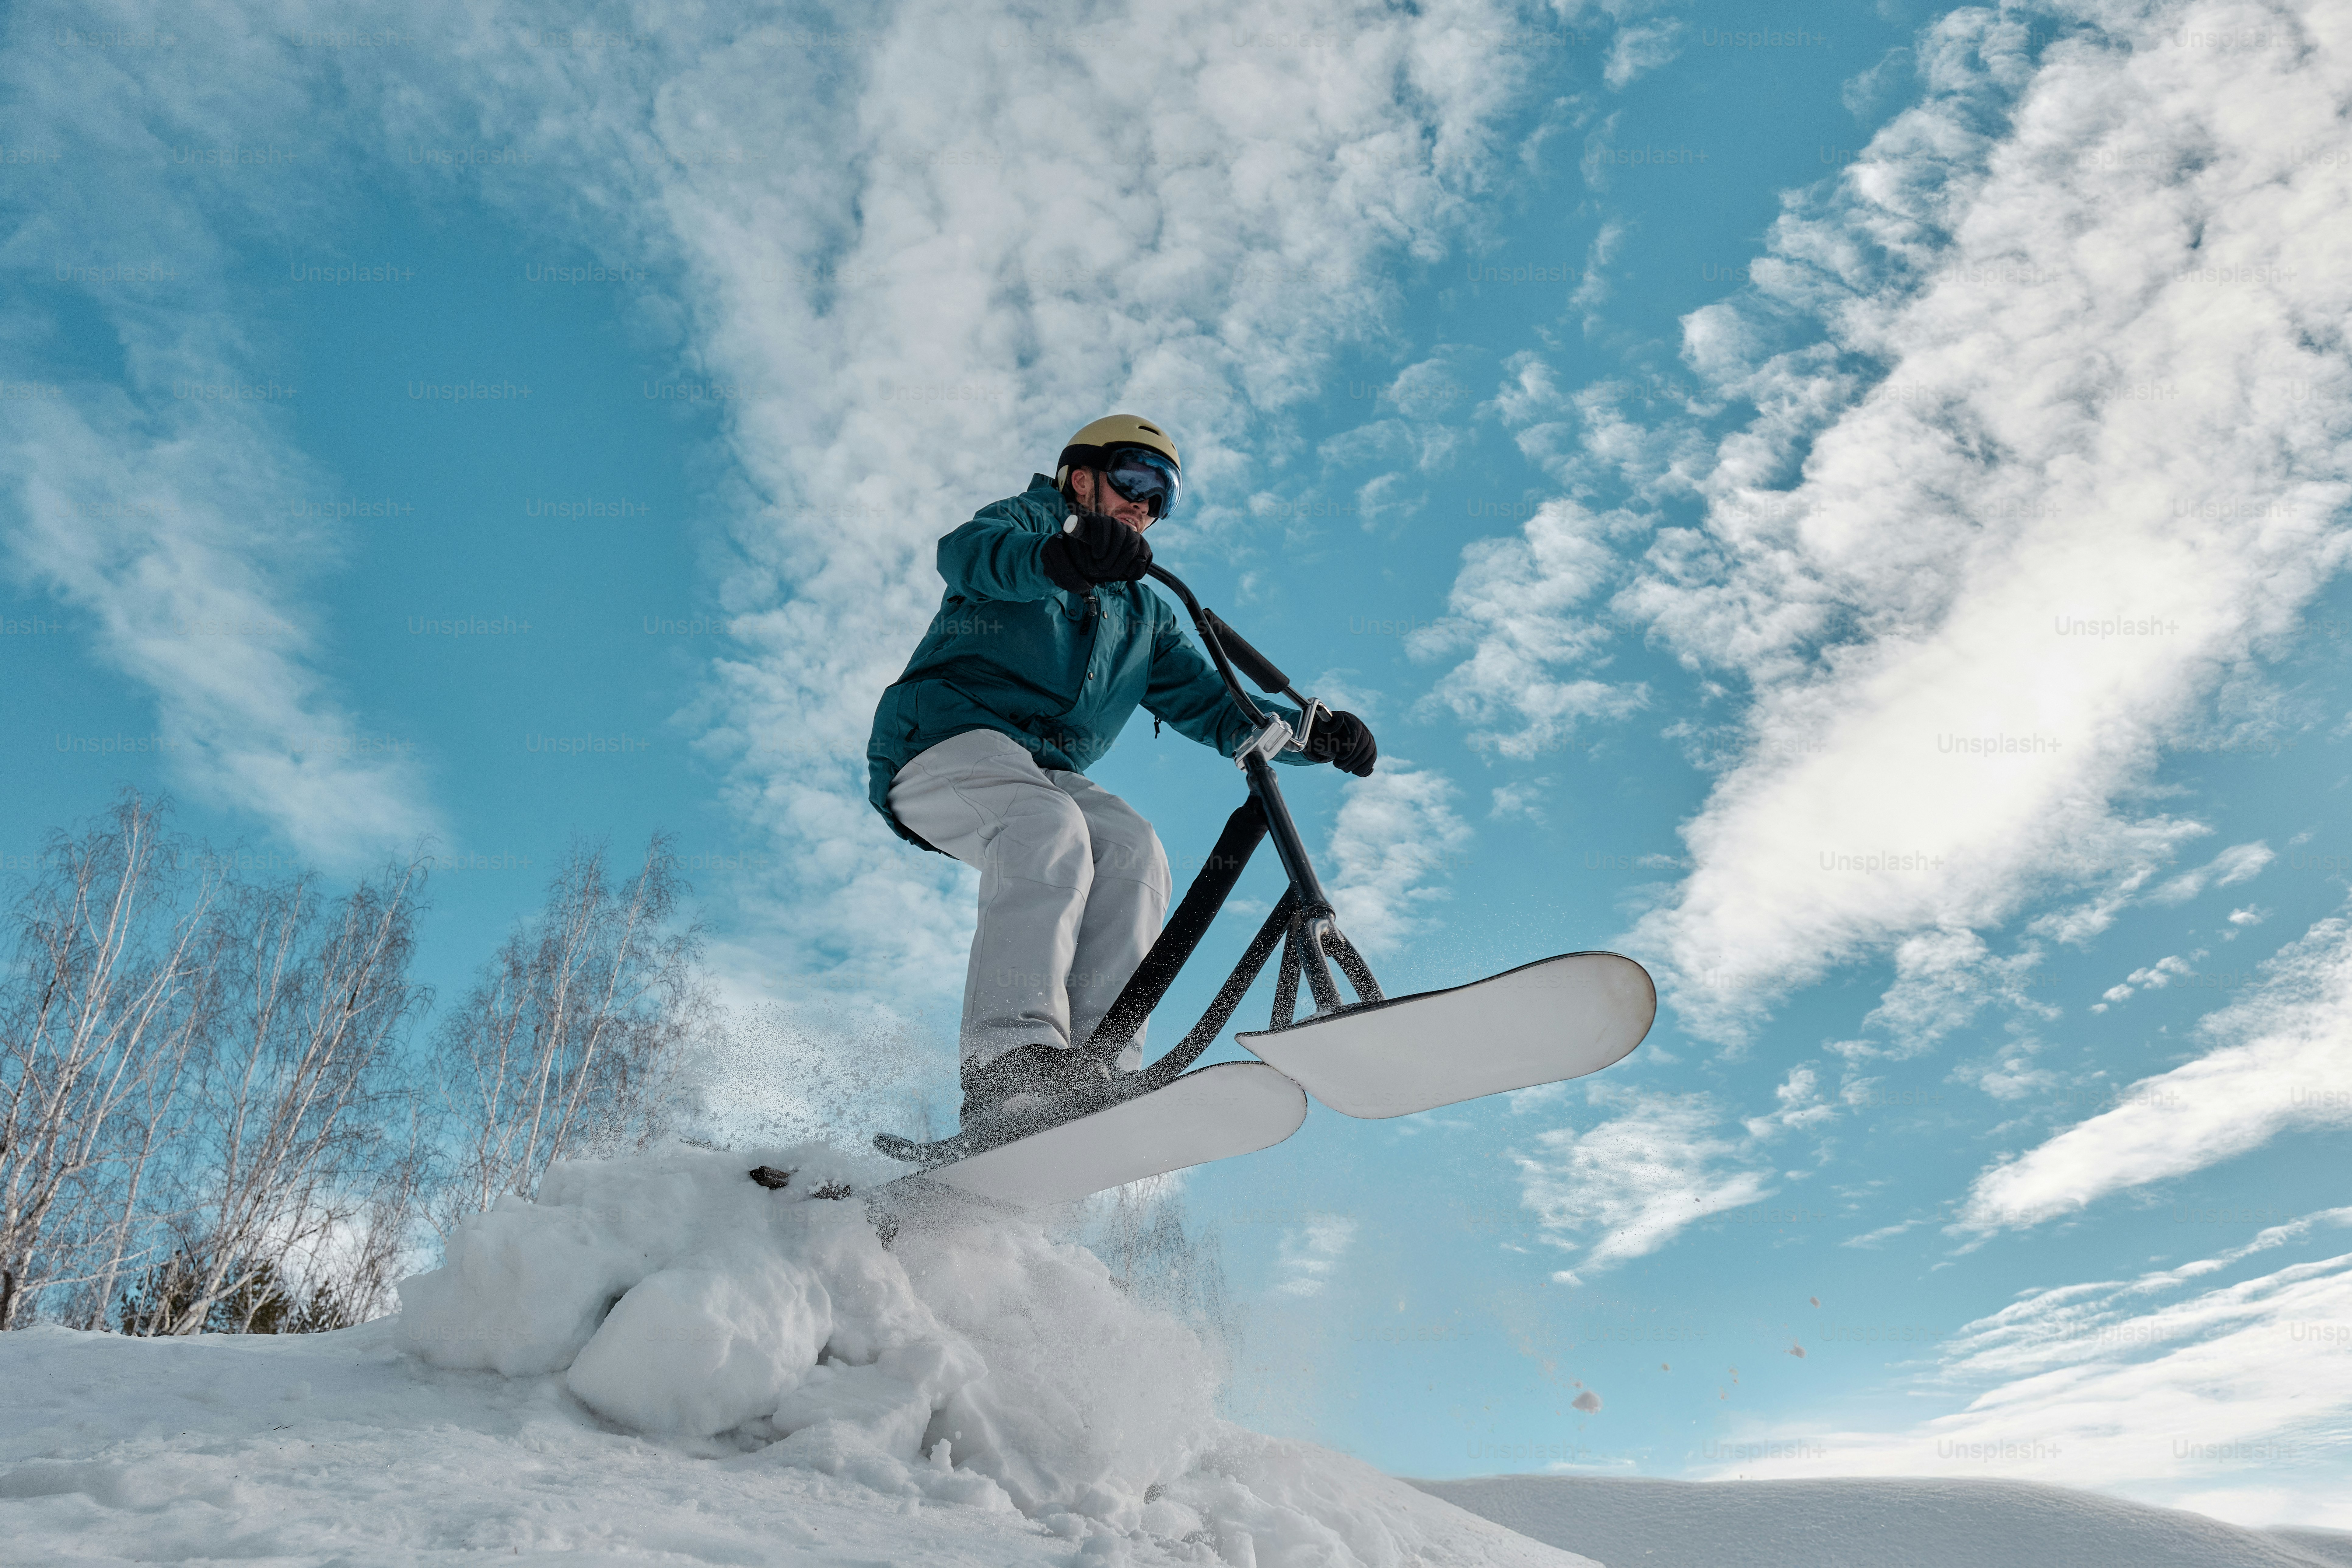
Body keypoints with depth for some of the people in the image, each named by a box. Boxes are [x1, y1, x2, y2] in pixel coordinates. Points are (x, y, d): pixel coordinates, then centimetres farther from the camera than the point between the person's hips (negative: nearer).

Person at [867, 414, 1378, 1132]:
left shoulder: (1146, 616, 28)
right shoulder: (1026, 520, 11)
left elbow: (1212, 706, 20)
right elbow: (964, 553, -15)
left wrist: (1314, 733, 1)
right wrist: (1057, 556, -39)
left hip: (1042, 777, 5)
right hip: (947, 743, -5)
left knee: (1132, 849, -24)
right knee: (1051, 826, -34)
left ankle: (1098, 1074, -35)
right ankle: (1007, 1064, -45)